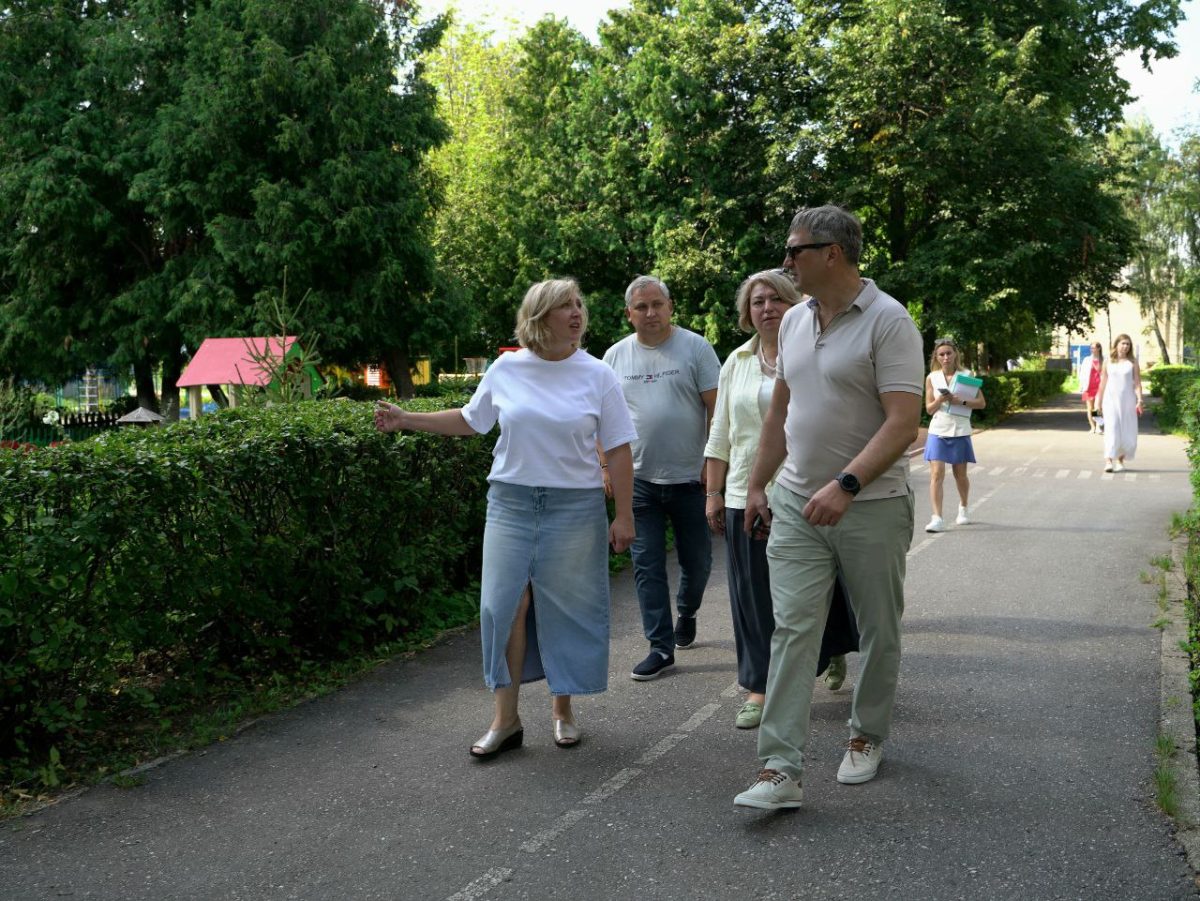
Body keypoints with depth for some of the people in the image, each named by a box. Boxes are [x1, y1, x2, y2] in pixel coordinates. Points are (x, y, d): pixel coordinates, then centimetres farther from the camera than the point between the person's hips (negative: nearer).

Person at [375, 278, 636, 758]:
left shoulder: (597, 375, -2)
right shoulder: (505, 369, 2)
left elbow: (617, 450, -2)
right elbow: (470, 419, 16)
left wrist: (624, 515, -5)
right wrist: (406, 420, 12)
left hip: (574, 507, -1)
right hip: (511, 502, 2)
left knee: (566, 610, 4)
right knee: (505, 604, -1)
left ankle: (562, 710, 21)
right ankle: (505, 719, 9)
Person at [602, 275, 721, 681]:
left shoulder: (695, 348, -3)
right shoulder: (616, 356, 6)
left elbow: (715, 408, -5)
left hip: (690, 477, -2)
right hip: (638, 479, 2)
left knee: (697, 560, 10)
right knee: (647, 565, 2)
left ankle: (687, 612, 40)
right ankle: (661, 647, 10)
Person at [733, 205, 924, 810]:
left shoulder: (887, 321, -12)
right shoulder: (794, 320, 10)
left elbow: (903, 422, -20)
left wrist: (845, 485, -29)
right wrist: (757, 484, 17)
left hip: (871, 506, -5)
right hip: (797, 503, 5)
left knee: (878, 632, 10)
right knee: (792, 628, -4)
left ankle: (867, 736, 32)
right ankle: (780, 769, -6)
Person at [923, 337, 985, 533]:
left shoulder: (966, 375, 0)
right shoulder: (932, 378, 3)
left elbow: (981, 403, -2)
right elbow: (929, 409, 4)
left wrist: (961, 402, -17)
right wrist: (940, 400, -16)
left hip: (960, 431, 0)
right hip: (938, 431, 0)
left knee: (960, 475, 11)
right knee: (936, 474, -12)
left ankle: (963, 509, 36)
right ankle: (937, 518, -15)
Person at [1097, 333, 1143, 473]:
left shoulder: (1132, 362, 3)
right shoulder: (1108, 361, 5)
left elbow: (1137, 382, -1)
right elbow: (1103, 382, 11)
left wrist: (1139, 400, -13)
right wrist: (1100, 401, 12)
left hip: (1127, 400, 1)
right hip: (1111, 399, -1)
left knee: (1127, 432, 5)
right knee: (1111, 430, -12)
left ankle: (1120, 460, 22)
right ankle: (1108, 461, -19)